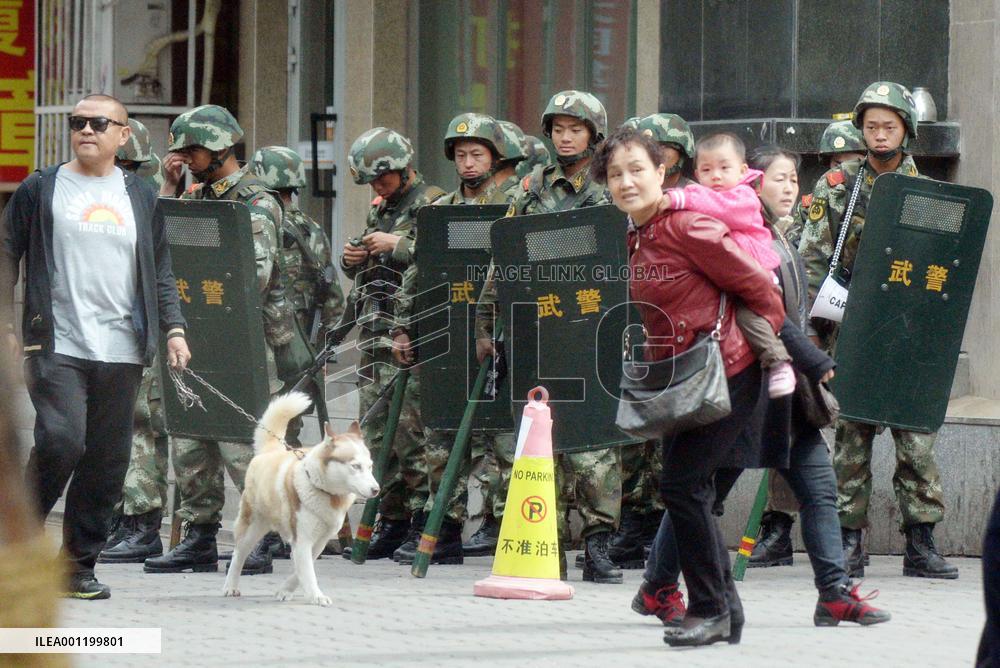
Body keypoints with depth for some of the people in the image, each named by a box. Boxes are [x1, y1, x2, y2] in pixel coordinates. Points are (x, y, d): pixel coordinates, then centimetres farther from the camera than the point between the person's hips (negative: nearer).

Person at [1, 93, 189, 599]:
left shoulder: (141, 198, 14)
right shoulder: (41, 190, 5)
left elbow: (160, 272, 17)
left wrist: (173, 329, 5)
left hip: (122, 351, 3)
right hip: (56, 347, -3)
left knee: (107, 463, 3)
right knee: (61, 442, -19)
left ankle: (79, 566, 13)